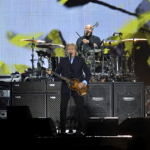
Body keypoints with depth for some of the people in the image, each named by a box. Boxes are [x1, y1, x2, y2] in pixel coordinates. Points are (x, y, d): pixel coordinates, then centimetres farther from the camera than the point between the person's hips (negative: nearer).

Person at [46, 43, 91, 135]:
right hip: (65, 88, 2)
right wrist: (51, 73, -14)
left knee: (80, 108, -3)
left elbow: (88, 73, 0)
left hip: (78, 88, -2)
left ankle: (81, 130, 5)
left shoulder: (80, 60, 2)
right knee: (63, 109, -1)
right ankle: (62, 130, 6)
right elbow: (57, 72, 7)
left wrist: (84, 82, -13)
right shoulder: (63, 61, 9)